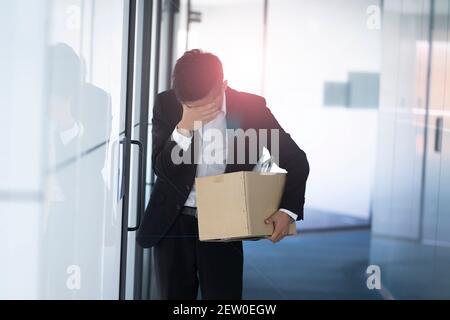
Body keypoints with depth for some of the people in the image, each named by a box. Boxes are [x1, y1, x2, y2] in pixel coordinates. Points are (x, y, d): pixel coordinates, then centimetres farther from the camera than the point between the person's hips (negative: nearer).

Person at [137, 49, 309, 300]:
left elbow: (296, 160, -4)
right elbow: (162, 169, -13)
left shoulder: (251, 108, -12)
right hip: (174, 220, 1)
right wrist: (184, 127, -28)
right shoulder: (166, 103, -10)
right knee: (174, 295, 8)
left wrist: (289, 210, -16)